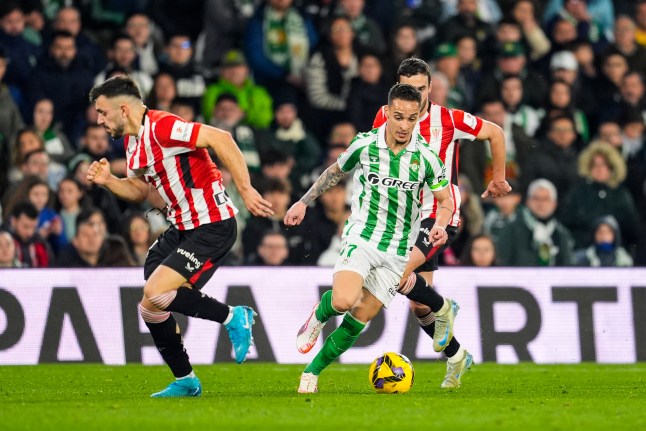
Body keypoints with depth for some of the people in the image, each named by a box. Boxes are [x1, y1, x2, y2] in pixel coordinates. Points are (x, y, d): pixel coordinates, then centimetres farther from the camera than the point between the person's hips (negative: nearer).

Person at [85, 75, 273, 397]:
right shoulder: (132, 141, 11)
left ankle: (234, 318, -3)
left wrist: (245, 189, -28)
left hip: (211, 226, -10)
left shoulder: (162, 128, -20)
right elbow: (139, 189, 22)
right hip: (182, 228, 10)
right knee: (150, 308, 8)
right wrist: (108, 181, 3)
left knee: (155, 295, -20)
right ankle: (185, 382, 21)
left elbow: (219, 138, -27)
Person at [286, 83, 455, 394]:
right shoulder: (364, 144, -4)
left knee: (360, 318, -1)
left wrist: (440, 225, -15)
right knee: (343, 301, -26)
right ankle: (319, 315, 10)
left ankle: (312, 372, 16)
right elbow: (335, 172, 16)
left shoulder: (426, 157, -5)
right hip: (361, 237, -1)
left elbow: (445, 199, 6)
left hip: (396, 251, 1)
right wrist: (304, 202, 16)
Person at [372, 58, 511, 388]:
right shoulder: (386, 118, -1)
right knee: (419, 306, 7)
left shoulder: (448, 119, -9)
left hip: (440, 215, -5)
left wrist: (499, 179, 13)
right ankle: (455, 356, 27)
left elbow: (495, 132, 5)